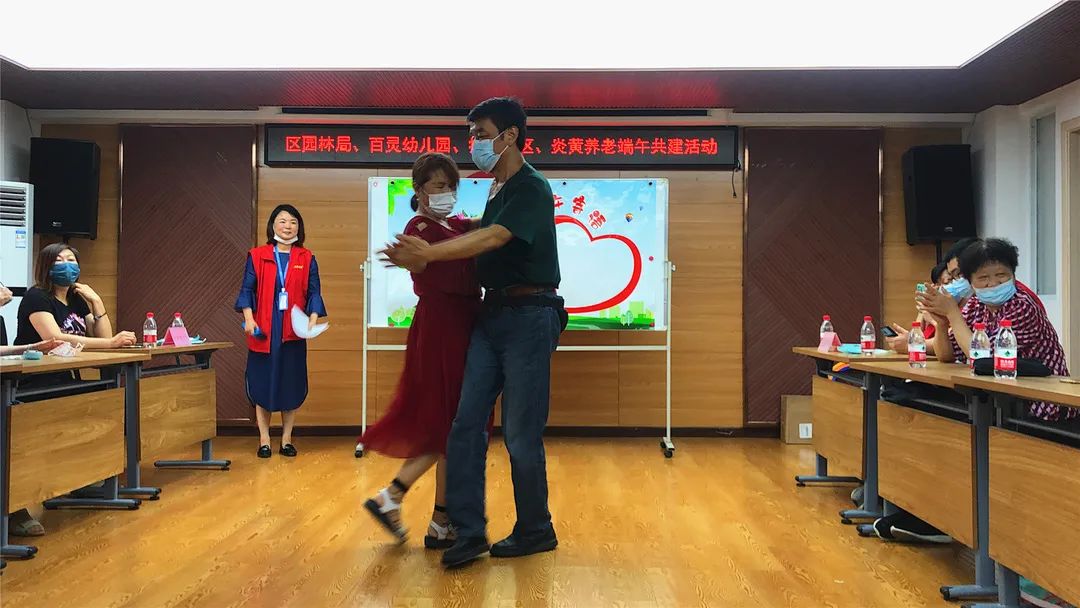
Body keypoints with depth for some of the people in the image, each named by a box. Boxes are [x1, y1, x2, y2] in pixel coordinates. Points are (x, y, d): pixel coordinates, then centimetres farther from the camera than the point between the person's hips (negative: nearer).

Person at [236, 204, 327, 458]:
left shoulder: (307, 259, 7)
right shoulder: (257, 256, 4)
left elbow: (314, 292, 3)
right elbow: (247, 289, 2)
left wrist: (313, 319, -13)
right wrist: (248, 318, -13)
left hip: (294, 331, 1)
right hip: (263, 330, -1)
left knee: (292, 384, 5)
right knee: (262, 383, 3)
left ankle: (286, 440, 16)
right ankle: (264, 441, 13)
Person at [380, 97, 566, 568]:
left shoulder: (532, 188, -10)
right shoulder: (497, 190, 17)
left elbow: (492, 239, -22)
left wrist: (428, 254, -26)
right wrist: (425, 260, 10)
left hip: (529, 316, -8)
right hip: (492, 315, 8)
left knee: (520, 433, -1)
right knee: (466, 422, 2)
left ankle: (535, 532, 17)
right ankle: (468, 530, 8)